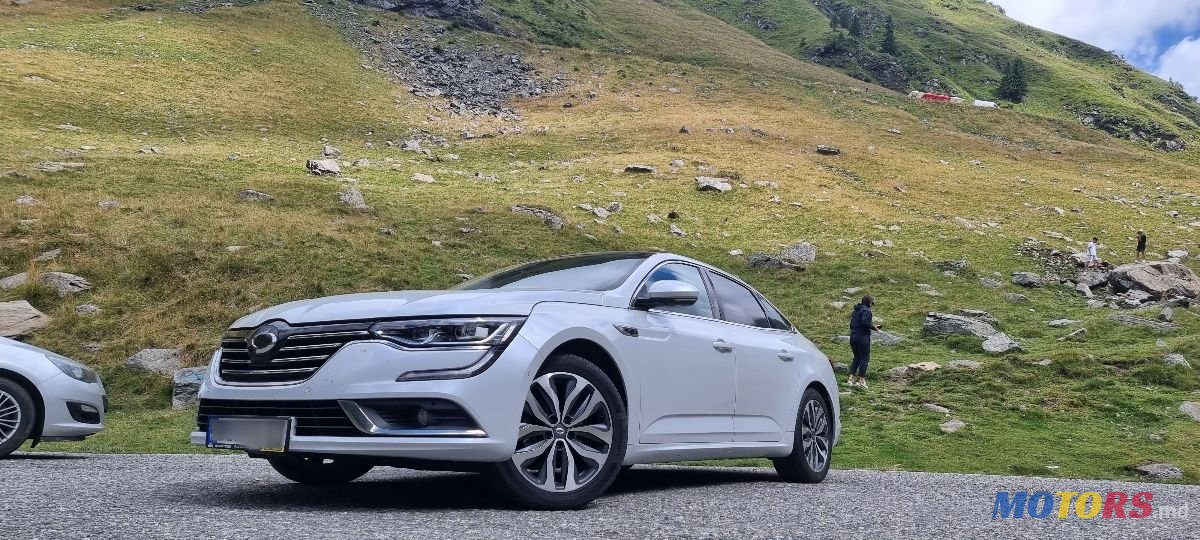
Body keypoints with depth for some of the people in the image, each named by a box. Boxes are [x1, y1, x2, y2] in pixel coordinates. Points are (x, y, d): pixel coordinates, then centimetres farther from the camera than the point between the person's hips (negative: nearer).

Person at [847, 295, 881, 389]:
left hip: (853, 336, 8)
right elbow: (864, 322, -25)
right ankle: (862, 380, 0)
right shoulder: (866, 310, -11)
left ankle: (851, 379, 11)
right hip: (863, 337, -8)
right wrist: (873, 326, -9)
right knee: (864, 359, 0)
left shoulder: (855, 311, 16)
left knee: (856, 358, 16)